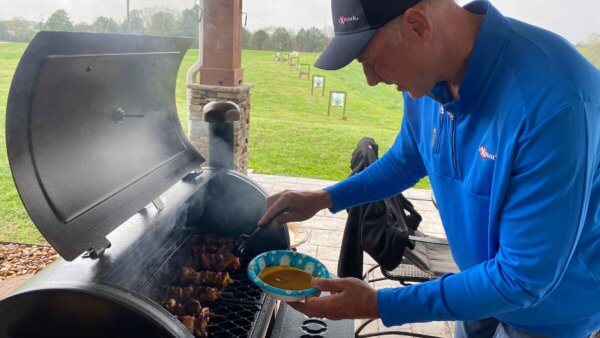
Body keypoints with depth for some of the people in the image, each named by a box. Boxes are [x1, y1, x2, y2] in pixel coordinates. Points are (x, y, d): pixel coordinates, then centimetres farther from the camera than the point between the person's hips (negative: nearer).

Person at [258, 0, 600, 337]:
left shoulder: (552, 102, -36)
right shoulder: (429, 72, -14)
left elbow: (524, 278, -30)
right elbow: (407, 161, 4)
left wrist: (380, 305, -27)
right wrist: (324, 198, -7)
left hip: (552, 304, -5)